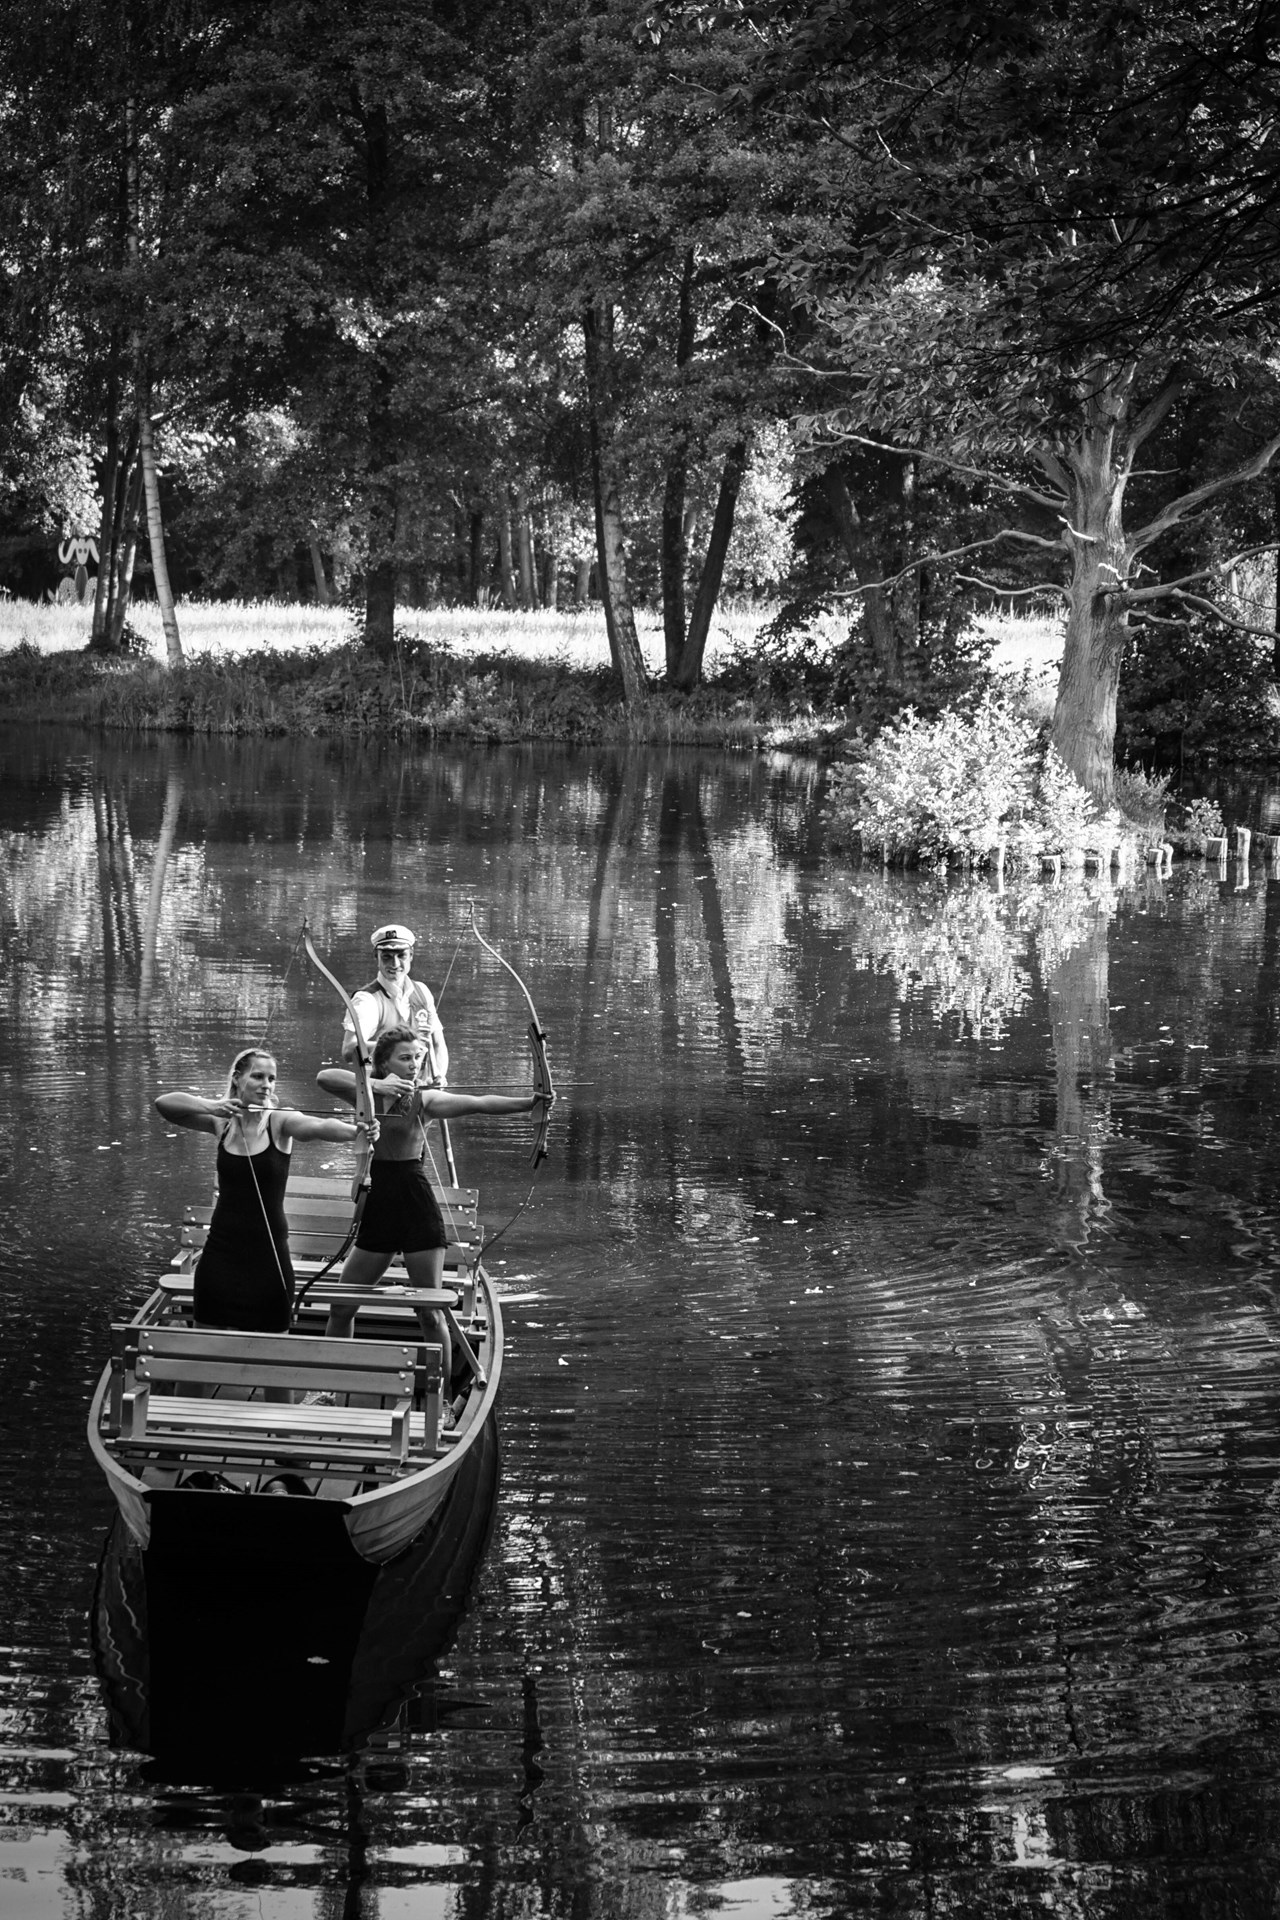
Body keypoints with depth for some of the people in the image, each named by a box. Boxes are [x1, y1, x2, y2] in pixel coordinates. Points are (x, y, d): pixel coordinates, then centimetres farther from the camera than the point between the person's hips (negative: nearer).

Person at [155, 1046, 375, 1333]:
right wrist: (211, 1106, -25)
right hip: (221, 1252, 2)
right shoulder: (222, 1121, 1)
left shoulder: (280, 1121, -8)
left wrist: (355, 1130, -49)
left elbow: (318, 1126, -28)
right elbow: (163, 1103, -8)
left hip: (268, 1254, -2)